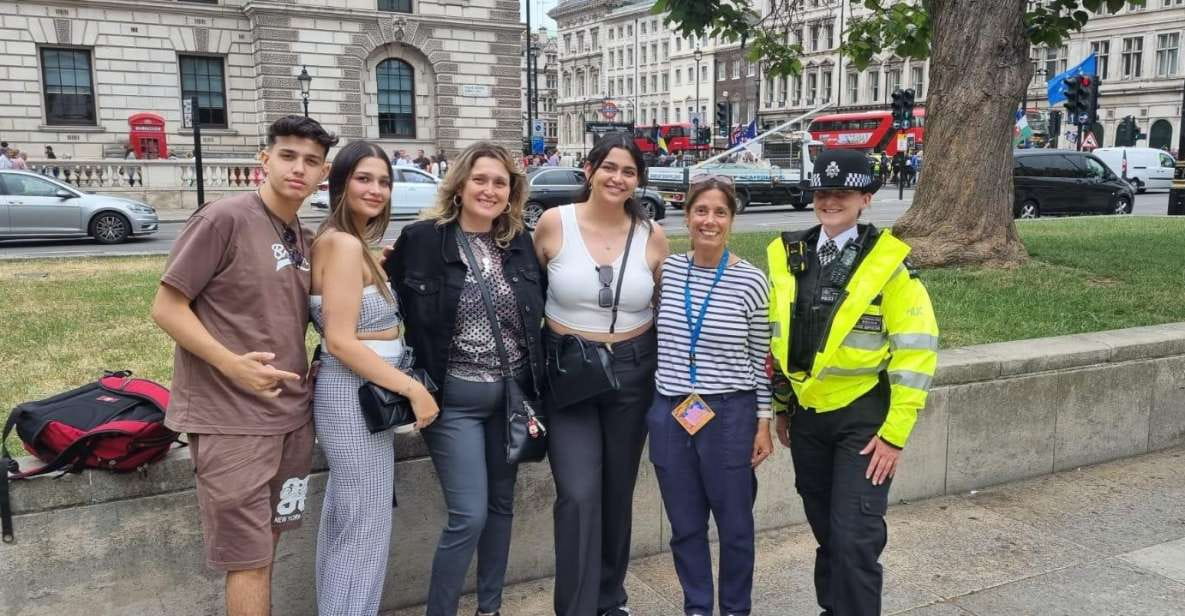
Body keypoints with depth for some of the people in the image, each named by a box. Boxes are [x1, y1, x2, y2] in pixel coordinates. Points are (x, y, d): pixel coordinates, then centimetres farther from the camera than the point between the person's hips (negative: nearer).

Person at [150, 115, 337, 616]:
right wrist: (231, 364, -24)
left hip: (292, 414, 7)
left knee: (266, 543, 18)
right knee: (249, 558, 1)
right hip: (230, 419, -7)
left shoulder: (305, 238, 9)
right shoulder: (224, 218, -13)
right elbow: (166, 307, -13)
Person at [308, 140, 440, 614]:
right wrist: (412, 389, -22)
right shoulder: (344, 243, -18)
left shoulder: (348, 242, 12)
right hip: (356, 394, -10)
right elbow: (341, 340, -23)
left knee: (343, 518, 20)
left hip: (359, 391, 10)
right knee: (367, 524, 0)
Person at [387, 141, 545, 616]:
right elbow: (392, 305, -2)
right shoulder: (421, 239, -9)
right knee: (468, 515, -6)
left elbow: (539, 315, 11)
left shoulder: (522, 243, 3)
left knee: (501, 504, 15)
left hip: (513, 393, 5)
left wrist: (537, 385, 6)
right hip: (455, 397, -4)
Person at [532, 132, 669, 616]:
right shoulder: (554, 223, -7)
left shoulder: (653, 236, -2)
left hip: (632, 371, 2)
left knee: (618, 492, 14)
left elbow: (665, 308, 9)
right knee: (579, 495, -10)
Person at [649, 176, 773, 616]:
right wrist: (652, 407, 8)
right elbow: (652, 341, 9)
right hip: (668, 414, 3)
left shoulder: (751, 281, -7)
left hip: (730, 416, -3)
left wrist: (763, 424, -2)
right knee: (685, 524, 14)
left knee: (734, 523, 12)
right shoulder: (666, 270, 0)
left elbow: (761, 360, -2)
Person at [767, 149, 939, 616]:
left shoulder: (887, 262, -10)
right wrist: (780, 406, 15)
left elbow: (916, 351, -12)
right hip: (806, 413, 5)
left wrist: (894, 432, -14)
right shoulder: (786, 255, 3)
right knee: (826, 532, 16)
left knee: (855, 537, -7)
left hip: (863, 417, -4)